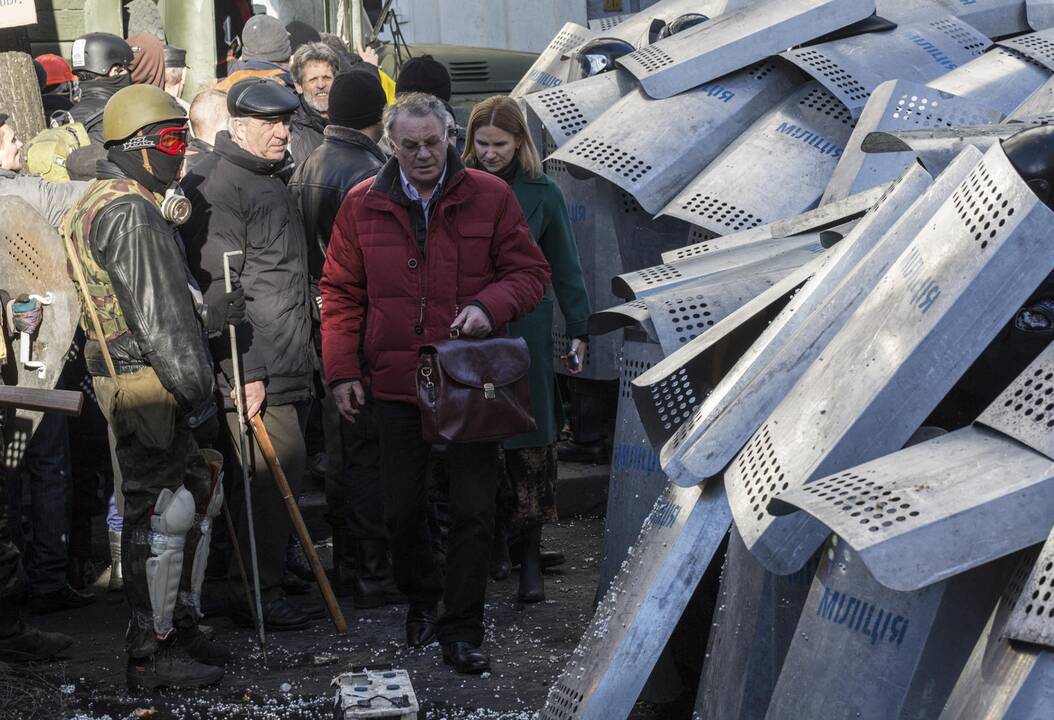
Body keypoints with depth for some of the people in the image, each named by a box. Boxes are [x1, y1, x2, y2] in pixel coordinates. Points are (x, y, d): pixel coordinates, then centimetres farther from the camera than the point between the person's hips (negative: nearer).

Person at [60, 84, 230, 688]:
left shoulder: (97, 203, 19)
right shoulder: (132, 214, -16)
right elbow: (161, 316, -20)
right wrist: (196, 391, -18)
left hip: (126, 375, 11)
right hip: (148, 384, -11)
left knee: (198, 496, 17)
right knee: (163, 511, -4)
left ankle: (181, 626, 27)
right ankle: (152, 654, 5)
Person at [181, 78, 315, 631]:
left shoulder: (268, 180, 19)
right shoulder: (218, 184, -13)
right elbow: (219, 284, -19)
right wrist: (245, 369, -21)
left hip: (286, 362, 10)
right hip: (252, 365, -10)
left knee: (283, 471, 13)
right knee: (275, 471, -9)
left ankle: (269, 577, 24)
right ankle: (255, 593, 0)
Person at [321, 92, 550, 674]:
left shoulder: (490, 197, -2)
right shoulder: (362, 205, 3)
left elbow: (530, 272, 1)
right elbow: (340, 293, 7)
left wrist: (490, 304, -19)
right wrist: (342, 370, 0)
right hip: (396, 383, 2)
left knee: (473, 511, 0)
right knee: (402, 510, 11)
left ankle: (461, 631, 10)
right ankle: (421, 600, 36)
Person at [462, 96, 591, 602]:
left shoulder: (542, 194, 1)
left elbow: (565, 269, 6)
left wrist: (578, 331, 5)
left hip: (525, 331, -1)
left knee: (529, 441, -2)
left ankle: (530, 555, 2)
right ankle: (491, 538, 19)